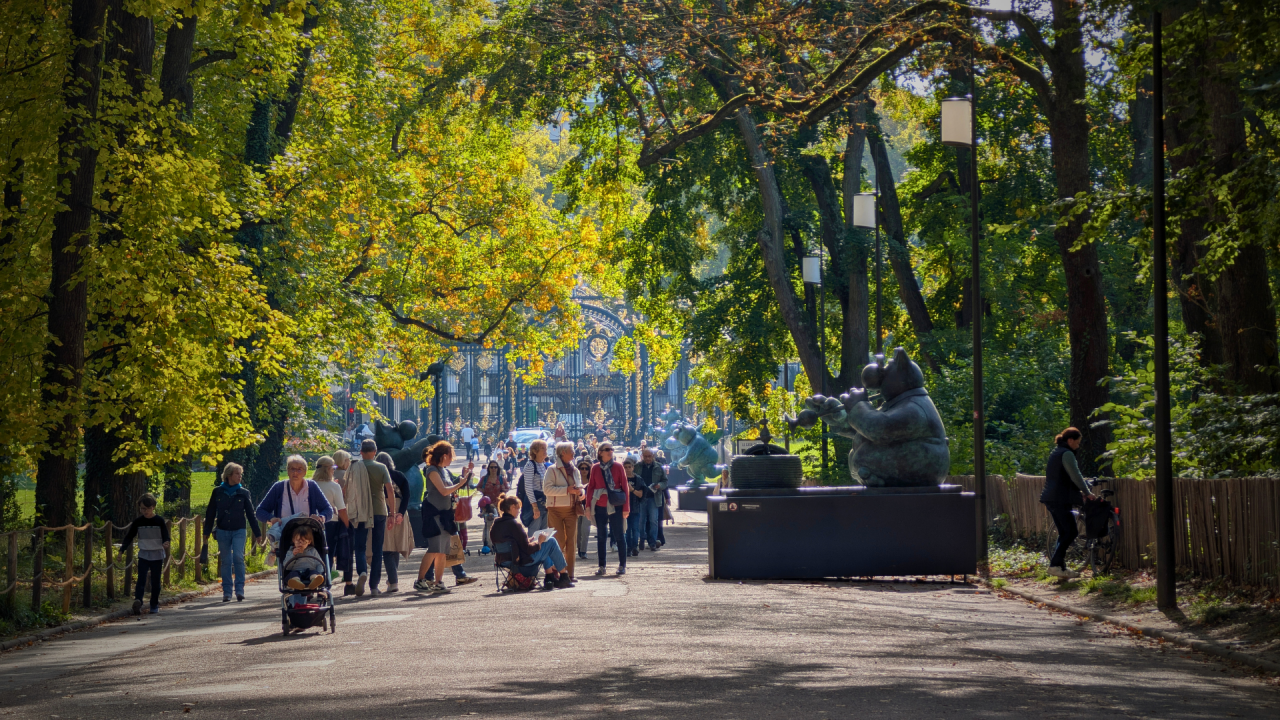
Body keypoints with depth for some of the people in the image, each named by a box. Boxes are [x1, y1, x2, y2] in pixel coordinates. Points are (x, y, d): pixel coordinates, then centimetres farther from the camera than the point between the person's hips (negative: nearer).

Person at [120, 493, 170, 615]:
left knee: (155, 581, 5)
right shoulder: (137, 522, 1)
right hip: (143, 555, 1)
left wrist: (165, 543, -28)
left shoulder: (159, 521, -3)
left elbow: (165, 535, -5)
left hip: (157, 556, -1)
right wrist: (122, 549, -5)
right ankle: (138, 601, -27)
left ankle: (154, 605, 14)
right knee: (141, 580, -12)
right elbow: (129, 536, 5)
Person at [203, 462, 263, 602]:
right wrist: (206, 533, 6)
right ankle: (227, 592, 8)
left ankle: (239, 590, -9)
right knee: (225, 562, 3)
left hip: (238, 531, -1)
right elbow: (210, 513, 8)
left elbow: (250, 514, 8)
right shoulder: (218, 492, 3)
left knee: (238, 558, -14)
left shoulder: (243, 493, 3)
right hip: (222, 531, 1)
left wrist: (257, 533, 8)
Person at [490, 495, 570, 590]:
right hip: (523, 561, -9)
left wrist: (529, 540, 16)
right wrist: (539, 542, -1)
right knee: (551, 542, 6)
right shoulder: (513, 524, -22)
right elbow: (528, 549, -20)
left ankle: (550, 577, 30)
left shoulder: (495, 525, 4)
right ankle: (564, 577, 15)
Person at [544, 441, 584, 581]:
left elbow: (580, 488, 22)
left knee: (571, 541, 3)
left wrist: (579, 491, -3)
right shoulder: (553, 470, -5)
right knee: (558, 542, -5)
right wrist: (567, 490, -20)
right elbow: (547, 488, -14)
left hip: (571, 510, 5)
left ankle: (569, 574, 8)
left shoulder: (575, 470, 14)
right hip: (555, 510, -5)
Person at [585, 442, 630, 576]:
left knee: (618, 536, 1)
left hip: (615, 507, -2)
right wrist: (588, 505, -1)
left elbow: (625, 487, 1)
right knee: (601, 536, 6)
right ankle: (602, 566, 12)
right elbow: (591, 487, 8)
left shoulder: (618, 466, 1)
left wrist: (626, 507, -4)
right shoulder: (595, 468, 6)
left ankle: (622, 565, 9)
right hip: (600, 507, 2)